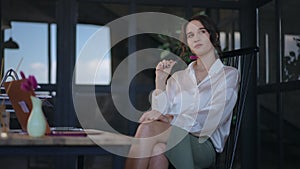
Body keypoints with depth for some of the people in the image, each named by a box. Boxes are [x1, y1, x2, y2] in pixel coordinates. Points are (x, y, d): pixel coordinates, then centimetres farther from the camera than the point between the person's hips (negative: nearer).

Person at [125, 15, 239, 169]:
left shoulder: (229, 74, 10)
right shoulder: (178, 77, 23)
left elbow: (211, 119, -7)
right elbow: (161, 113, 11)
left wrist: (170, 118, -18)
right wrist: (160, 82, 3)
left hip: (205, 147, -3)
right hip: (177, 142, 3)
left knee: (148, 128, -31)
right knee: (157, 147, -36)